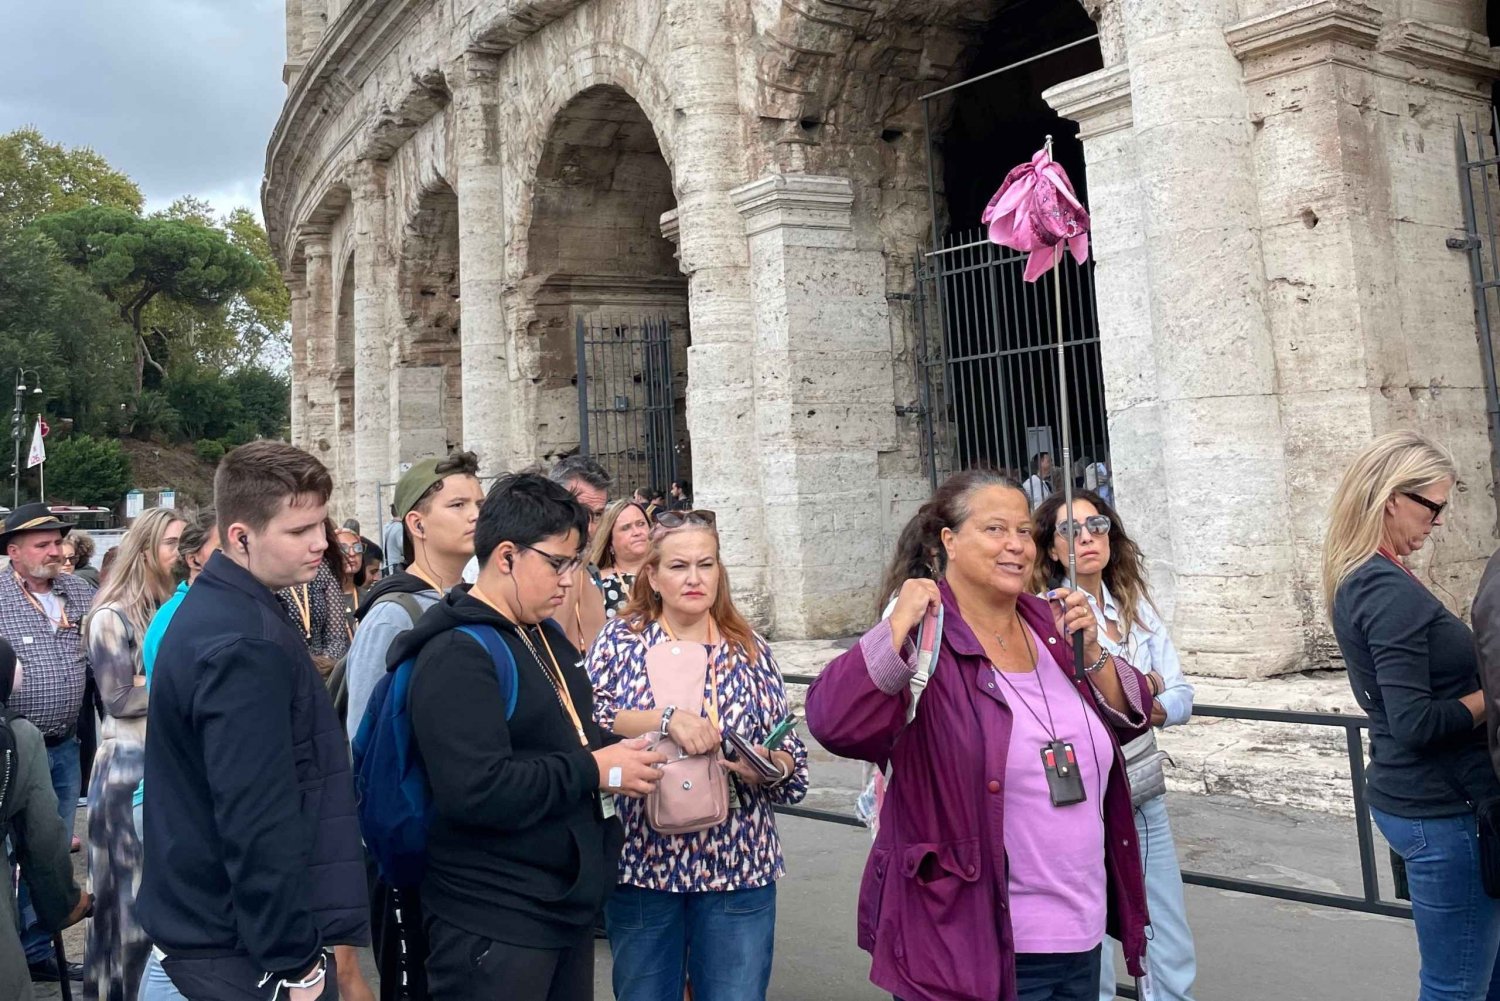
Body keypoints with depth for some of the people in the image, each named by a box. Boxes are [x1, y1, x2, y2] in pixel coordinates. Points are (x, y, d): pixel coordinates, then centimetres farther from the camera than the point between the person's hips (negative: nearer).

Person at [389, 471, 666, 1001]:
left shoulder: (547, 635, 11)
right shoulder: (456, 656, -19)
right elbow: (476, 791, -29)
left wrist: (619, 755, 2)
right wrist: (595, 772, -20)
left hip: (569, 903, 9)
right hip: (493, 925, -9)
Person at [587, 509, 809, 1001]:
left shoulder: (751, 651, 3)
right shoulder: (619, 641, 0)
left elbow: (793, 763, 4)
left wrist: (769, 766, -18)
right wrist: (664, 718, -29)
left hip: (739, 868, 1)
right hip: (642, 866, 0)